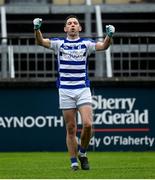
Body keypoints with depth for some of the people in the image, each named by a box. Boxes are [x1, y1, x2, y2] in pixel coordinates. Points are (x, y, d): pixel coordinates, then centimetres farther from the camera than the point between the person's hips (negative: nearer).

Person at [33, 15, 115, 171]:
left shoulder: (86, 44, 7)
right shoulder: (59, 43, 7)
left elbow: (103, 46, -8)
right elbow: (40, 42, -7)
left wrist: (109, 36, -28)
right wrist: (37, 29, -27)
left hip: (83, 89, 0)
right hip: (65, 91, 0)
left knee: (87, 124, -14)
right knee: (71, 129, 1)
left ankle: (82, 153, 10)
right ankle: (74, 162, 9)